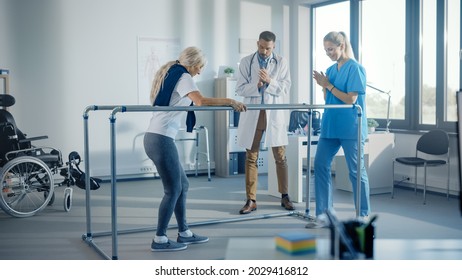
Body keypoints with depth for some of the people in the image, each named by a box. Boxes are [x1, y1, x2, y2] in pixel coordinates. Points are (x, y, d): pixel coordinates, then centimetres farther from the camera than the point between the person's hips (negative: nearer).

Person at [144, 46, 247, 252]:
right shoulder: (183, 77, -8)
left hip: (154, 137, 10)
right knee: (173, 190, -3)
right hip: (162, 139, -10)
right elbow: (201, 102, -25)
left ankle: (184, 233, 21)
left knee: (182, 185, 14)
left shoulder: (169, 74, 20)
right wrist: (230, 101, -19)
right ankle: (160, 240, 5)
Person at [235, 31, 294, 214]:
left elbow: (285, 89, -2)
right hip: (252, 115, 1)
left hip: (274, 114, 0)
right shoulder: (246, 62, 4)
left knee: (280, 157, 4)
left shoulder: (281, 62, 3)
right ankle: (251, 200, 11)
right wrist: (257, 85, -17)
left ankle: (284, 196, 18)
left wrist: (269, 81, -18)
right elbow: (240, 89, -1)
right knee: (251, 158, 4)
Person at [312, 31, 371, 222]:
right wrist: (323, 86, -3)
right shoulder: (330, 70, 12)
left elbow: (350, 99, -13)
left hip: (350, 127, -7)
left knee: (356, 170, 2)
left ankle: (363, 213, 14)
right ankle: (323, 210, 11)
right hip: (330, 125, 7)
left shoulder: (355, 68, -8)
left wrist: (328, 85, -11)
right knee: (320, 165, 2)